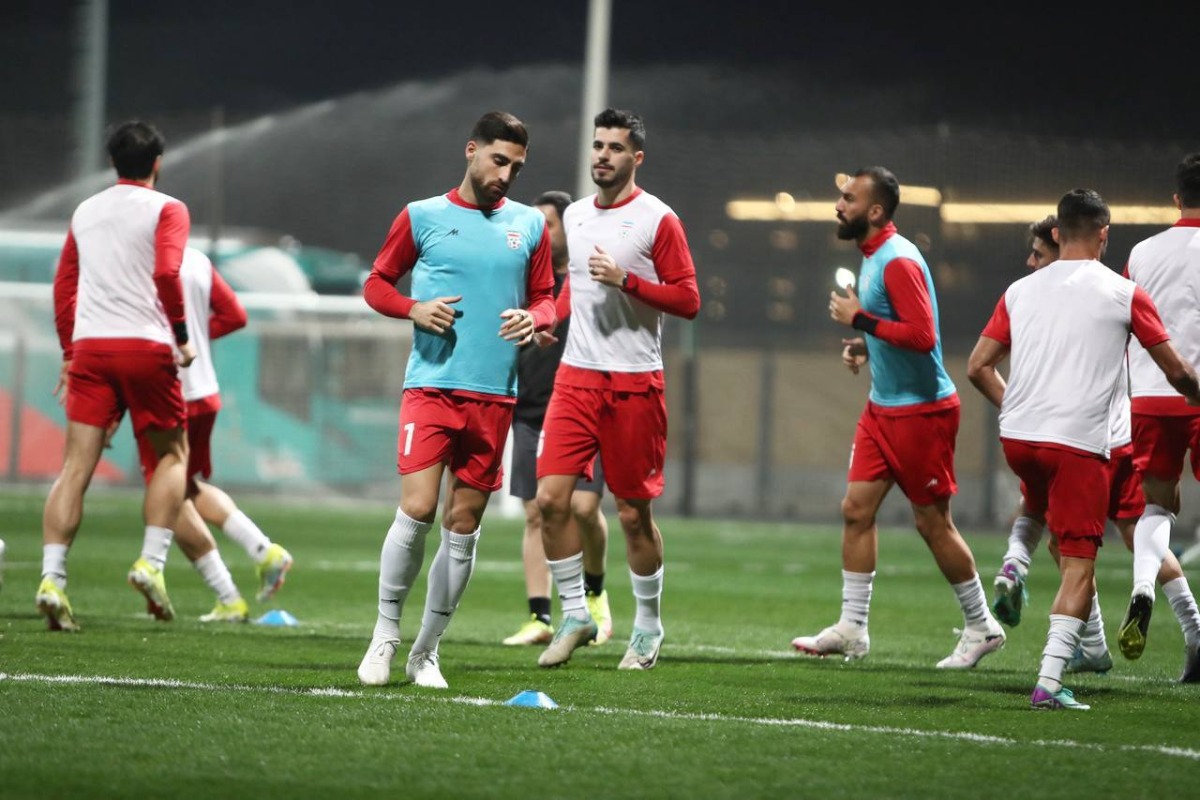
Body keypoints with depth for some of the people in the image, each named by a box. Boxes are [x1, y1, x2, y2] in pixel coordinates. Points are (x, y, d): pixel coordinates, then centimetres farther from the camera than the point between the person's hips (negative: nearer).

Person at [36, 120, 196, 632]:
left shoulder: (85, 212, 17)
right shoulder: (166, 210, 1)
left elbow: (63, 286, 17)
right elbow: (166, 272, -14)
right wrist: (181, 336, -6)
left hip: (89, 346, 4)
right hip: (146, 346, -4)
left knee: (76, 467, -1)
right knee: (173, 454, 14)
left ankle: (52, 577, -15)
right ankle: (151, 562, -2)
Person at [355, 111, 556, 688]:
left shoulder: (529, 225, 12)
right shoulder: (422, 217, 5)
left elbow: (544, 296, 19)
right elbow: (376, 283, 11)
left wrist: (533, 319, -4)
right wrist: (415, 308, -8)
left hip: (494, 395, 3)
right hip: (431, 384, -3)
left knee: (463, 525, 3)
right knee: (416, 510, -14)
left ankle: (426, 651, 12)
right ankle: (385, 636, 0)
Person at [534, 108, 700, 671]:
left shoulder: (657, 221, -6)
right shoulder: (575, 216, 13)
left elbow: (688, 301, -9)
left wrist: (625, 279, -18)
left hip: (634, 384, -5)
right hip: (576, 376, 5)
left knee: (634, 512, 1)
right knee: (551, 497, -7)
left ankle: (648, 626, 16)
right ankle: (574, 616, 5)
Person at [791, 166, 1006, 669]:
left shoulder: (898, 261, -19)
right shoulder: (873, 257, 12)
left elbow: (921, 335, -27)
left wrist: (860, 319, -21)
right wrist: (864, 345, 7)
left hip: (921, 411, -10)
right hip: (883, 408, 10)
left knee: (932, 522, -1)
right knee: (856, 509, 4)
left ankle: (981, 626, 12)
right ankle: (852, 628, 8)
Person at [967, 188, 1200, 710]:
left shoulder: (1021, 291, 11)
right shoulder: (1123, 294, 1)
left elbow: (978, 367, 11)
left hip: (1017, 437, 4)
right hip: (1079, 442, -4)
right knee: (1079, 567, -3)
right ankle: (1048, 682, -13)